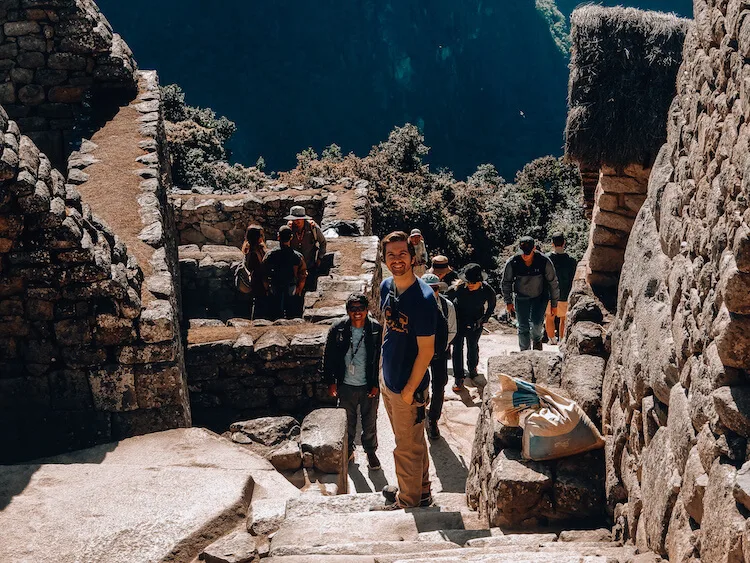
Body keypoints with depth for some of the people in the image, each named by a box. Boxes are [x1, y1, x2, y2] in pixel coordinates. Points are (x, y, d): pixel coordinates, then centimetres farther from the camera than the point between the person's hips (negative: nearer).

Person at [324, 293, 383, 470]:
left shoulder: (377, 329, -13)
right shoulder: (338, 329, -12)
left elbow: (382, 358, -5)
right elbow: (328, 357, -1)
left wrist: (377, 384, -6)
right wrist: (331, 381, -1)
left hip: (369, 386, 0)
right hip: (346, 386, 1)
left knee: (370, 422, 15)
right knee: (347, 422, 17)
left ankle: (371, 452, 36)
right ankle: (348, 450, 39)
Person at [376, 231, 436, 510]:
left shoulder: (422, 297, -25)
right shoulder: (386, 287, -1)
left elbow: (426, 350, -21)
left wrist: (410, 389, -17)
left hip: (409, 386, -8)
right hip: (388, 381, 8)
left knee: (408, 447, 10)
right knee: (412, 441, 24)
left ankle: (408, 502, 29)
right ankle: (421, 491, 43)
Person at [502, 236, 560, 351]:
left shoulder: (544, 261, -21)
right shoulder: (512, 263, -19)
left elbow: (553, 283, -9)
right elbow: (506, 282, -2)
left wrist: (554, 304, -5)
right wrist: (508, 301, 0)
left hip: (540, 297, -1)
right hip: (521, 298, 1)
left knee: (536, 323, -15)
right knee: (523, 328, 3)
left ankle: (537, 339, 20)